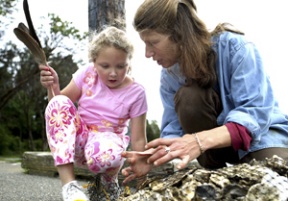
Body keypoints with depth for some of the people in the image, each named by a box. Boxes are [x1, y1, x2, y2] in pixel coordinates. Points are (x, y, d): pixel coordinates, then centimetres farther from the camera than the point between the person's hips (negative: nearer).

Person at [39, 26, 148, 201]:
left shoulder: (136, 92, -10)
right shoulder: (87, 74, -5)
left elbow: (138, 139, -8)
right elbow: (60, 106, 3)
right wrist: (53, 87, -17)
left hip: (108, 140, -3)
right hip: (77, 140, 3)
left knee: (106, 154, -42)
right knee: (59, 102, -27)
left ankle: (109, 181, 1)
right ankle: (68, 183, -29)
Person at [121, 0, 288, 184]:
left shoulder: (233, 45, -26)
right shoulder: (169, 75, -9)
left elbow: (256, 113, -33)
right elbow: (175, 128, -9)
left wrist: (201, 140, -49)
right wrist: (156, 155, -32)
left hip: (263, 129, -4)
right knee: (188, 96, -27)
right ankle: (213, 173, -11)